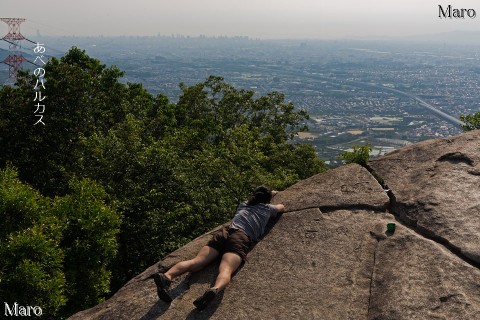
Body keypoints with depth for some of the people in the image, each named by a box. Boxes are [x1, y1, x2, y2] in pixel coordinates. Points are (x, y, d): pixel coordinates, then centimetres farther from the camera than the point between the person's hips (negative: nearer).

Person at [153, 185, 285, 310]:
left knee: (197, 261, -16)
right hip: (242, 238, -4)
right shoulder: (267, 208, 27)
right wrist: (270, 196, 70)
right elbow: (282, 208, 51)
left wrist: (270, 194, 77)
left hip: (224, 232, 4)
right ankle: (215, 289, -61)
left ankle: (167, 276, -42)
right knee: (226, 269, -28)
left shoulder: (243, 205, 37)